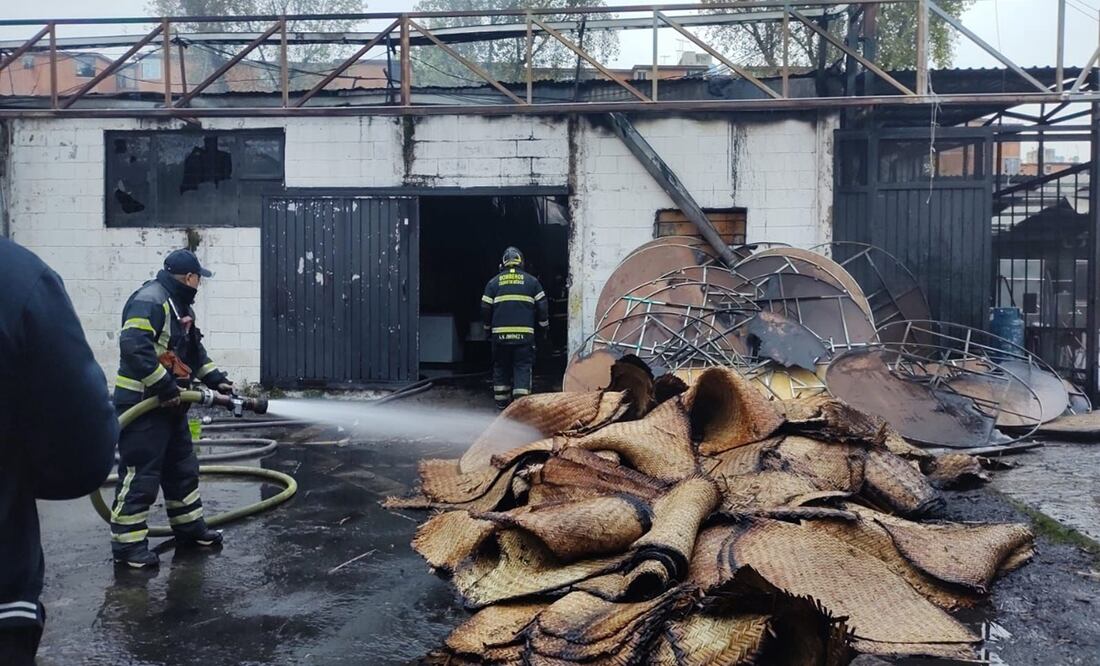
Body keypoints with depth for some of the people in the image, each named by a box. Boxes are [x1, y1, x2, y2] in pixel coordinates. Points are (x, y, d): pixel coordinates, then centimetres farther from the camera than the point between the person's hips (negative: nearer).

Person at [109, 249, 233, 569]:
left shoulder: (180, 306, 16)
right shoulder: (149, 300, -17)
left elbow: (195, 352, 25)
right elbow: (134, 348, -29)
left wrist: (217, 380, 14)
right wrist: (165, 389, -26)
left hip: (169, 404, 10)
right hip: (141, 404, -10)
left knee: (183, 468, 17)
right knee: (139, 475, -6)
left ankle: (190, 528, 30)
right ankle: (127, 543, 3)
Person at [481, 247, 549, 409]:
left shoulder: (494, 282, 8)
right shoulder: (531, 281, 7)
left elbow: (485, 308, 7)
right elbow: (541, 306, 4)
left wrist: (488, 329, 21)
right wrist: (543, 327, 17)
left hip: (500, 333, 1)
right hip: (524, 333, -1)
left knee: (501, 367, 12)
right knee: (523, 367, 1)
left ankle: (501, 401, 16)